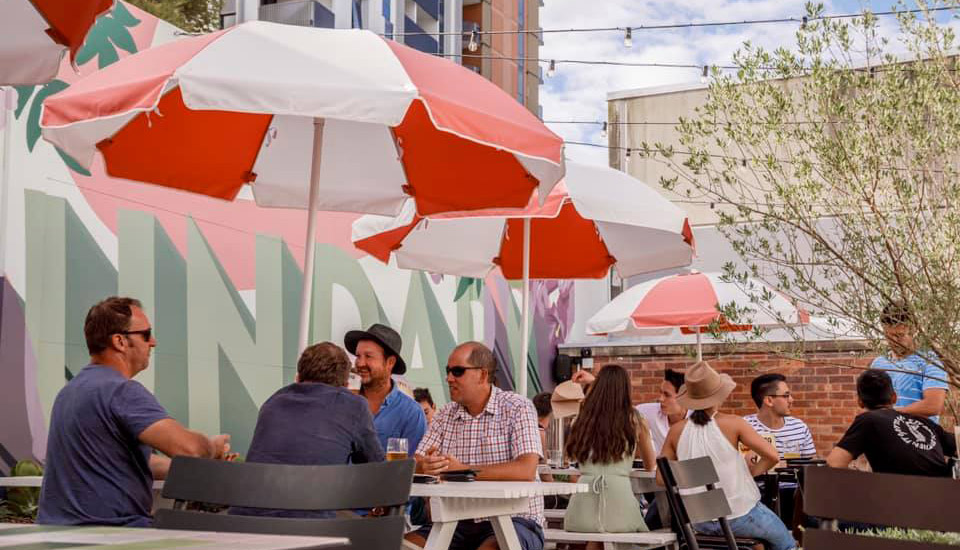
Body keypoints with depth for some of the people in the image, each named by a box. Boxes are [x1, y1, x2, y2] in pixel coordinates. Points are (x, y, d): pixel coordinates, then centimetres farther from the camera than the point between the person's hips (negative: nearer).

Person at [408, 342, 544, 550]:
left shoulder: (518, 408, -4)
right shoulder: (445, 415, 13)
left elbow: (526, 471, -18)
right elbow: (413, 464, 4)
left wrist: (464, 470, -20)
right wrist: (425, 466, -21)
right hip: (460, 523, 5)